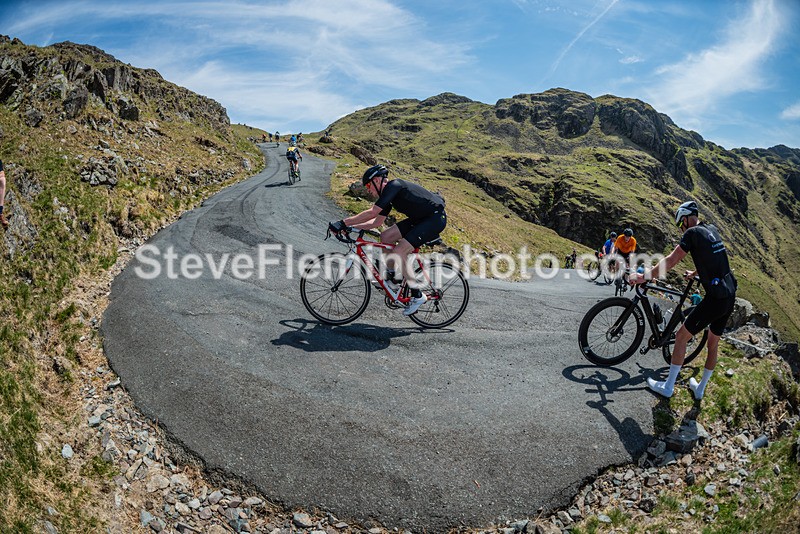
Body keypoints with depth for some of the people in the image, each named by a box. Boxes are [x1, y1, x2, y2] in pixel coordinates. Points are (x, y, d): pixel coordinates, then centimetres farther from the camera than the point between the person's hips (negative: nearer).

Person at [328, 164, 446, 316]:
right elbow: (377, 221, 14)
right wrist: (351, 227, 6)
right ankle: (392, 275, 17)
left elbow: (372, 213, -23)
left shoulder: (393, 186, -16)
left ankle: (417, 296, -8)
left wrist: (343, 223, -20)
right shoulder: (389, 194, 12)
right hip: (421, 218, 10)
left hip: (435, 218, -9)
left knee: (399, 252, -17)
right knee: (386, 237, 2)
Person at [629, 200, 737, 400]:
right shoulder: (713, 230, 14)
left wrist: (643, 277, -11)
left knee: (681, 337, 3)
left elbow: (670, 261, -16)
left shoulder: (692, 233, -11)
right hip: (730, 296, 9)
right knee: (713, 345, 19)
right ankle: (700, 388, 33)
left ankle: (668, 386, 9)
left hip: (715, 299, -8)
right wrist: (694, 273, 46)